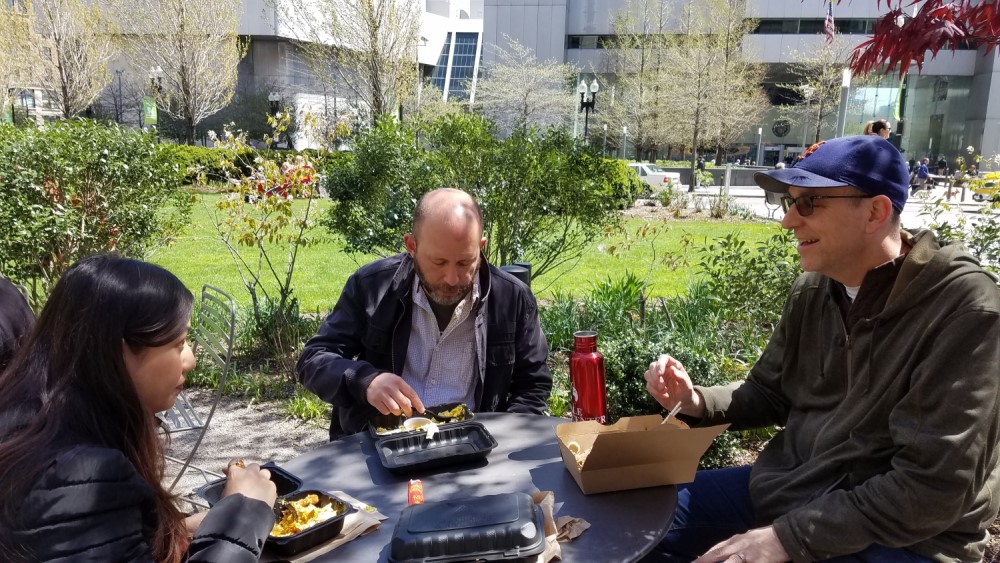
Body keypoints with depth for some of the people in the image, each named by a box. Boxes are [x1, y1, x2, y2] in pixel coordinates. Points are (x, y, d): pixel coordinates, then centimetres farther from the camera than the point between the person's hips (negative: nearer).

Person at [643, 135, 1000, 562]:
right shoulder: (812, 290, 1)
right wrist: (695, 401, -7)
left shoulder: (963, 308, -21)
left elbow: (931, 489, -23)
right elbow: (769, 394, 13)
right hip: (787, 485, 7)